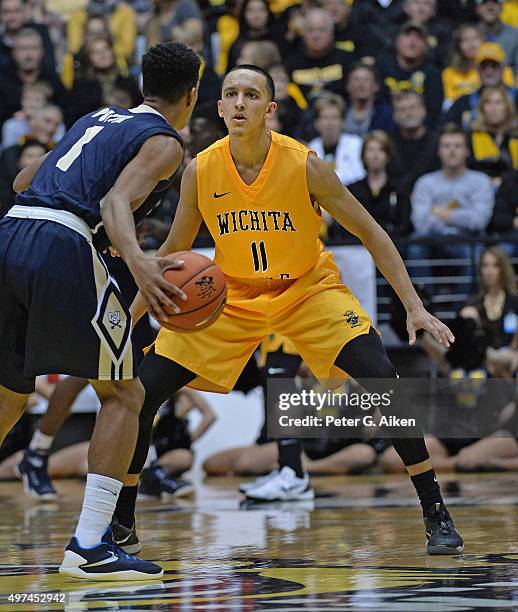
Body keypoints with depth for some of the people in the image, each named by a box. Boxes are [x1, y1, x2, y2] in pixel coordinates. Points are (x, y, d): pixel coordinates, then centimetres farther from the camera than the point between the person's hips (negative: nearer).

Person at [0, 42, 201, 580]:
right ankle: (89, 548, -7)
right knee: (123, 394, 3)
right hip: (61, 248, -7)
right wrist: (137, 263, -29)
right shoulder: (163, 142, 5)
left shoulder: (97, 119, 28)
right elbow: (117, 201, -14)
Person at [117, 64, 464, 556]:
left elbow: (370, 234, -12)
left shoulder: (304, 166, -21)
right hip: (232, 295, 2)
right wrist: (129, 317, -4)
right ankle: (120, 521, 8)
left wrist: (414, 307, -18)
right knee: (142, 390, -9)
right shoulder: (200, 172, -15)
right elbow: (174, 252, 1)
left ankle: (436, 515, -10)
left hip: (308, 289, -2)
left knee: (382, 381, -23)